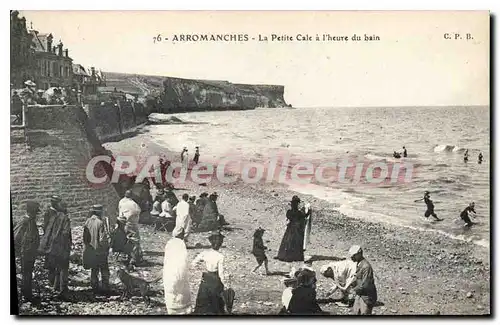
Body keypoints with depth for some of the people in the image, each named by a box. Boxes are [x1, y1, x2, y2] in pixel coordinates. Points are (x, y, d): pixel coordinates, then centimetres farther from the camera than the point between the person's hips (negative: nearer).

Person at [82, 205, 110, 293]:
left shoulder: (87, 222, -2)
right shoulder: (101, 223, -18)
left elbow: (84, 237, 4)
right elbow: (103, 238, -19)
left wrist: (86, 248, 14)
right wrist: (106, 247, -3)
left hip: (90, 251, 5)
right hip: (100, 251, -5)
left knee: (94, 270, 17)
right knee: (104, 270, 9)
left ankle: (94, 287, 20)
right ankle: (105, 287, 9)